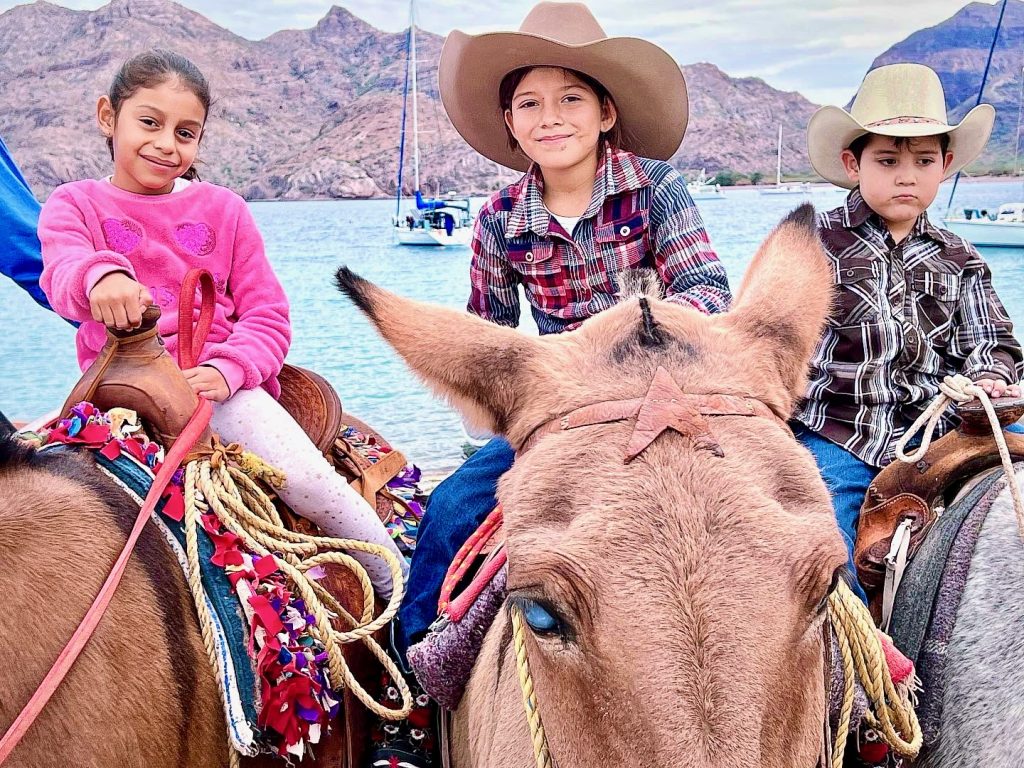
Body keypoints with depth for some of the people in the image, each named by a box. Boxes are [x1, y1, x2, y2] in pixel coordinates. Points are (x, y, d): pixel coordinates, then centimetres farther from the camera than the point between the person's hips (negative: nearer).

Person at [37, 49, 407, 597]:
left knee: (308, 481, -19)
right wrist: (100, 276, -42)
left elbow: (267, 315, 7)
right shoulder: (74, 204, 8)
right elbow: (62, 268, -16)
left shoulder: (222, 209, 12)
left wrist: (228, 369, -15)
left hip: (223, 382, 0)